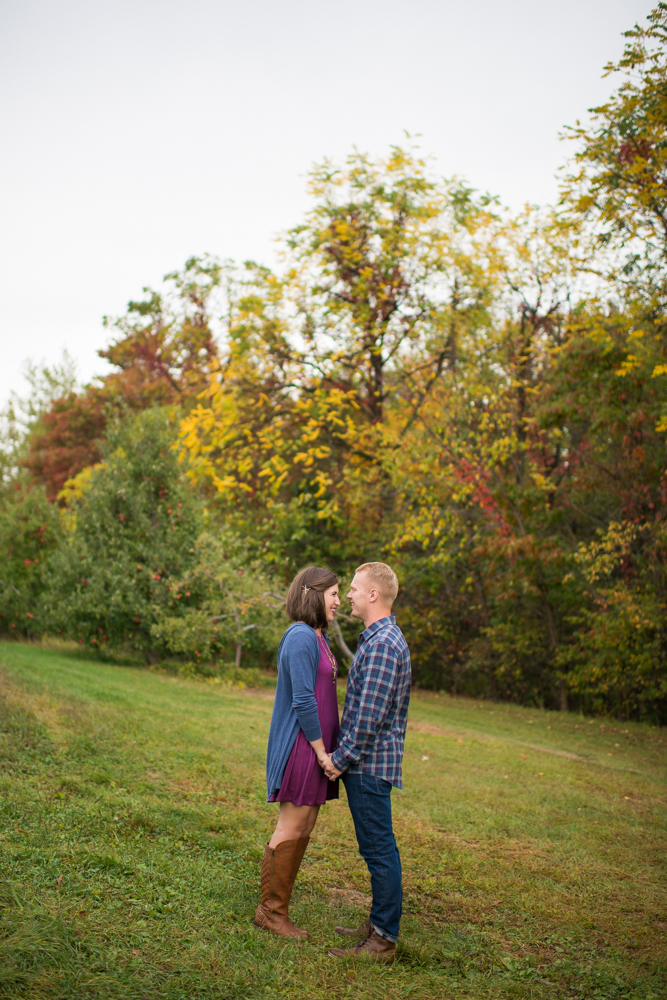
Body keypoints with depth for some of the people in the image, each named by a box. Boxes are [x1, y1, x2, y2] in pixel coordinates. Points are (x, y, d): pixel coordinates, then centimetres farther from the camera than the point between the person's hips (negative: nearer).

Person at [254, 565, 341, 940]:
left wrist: (329, 748, 12)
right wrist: (322, 752, -16)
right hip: (301, 744, -10)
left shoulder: (319, 638, 14)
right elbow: (303, 700, -20)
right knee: (292, 829, -1)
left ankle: (278, 910, 23)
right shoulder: (301, 638, -17)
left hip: (317, 745, 10)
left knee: (305, 828, 14)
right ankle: (272, 911, 13)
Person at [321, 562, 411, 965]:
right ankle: (379, 925, 26)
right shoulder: (383, 637, 15)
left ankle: (384, 940, 5)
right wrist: (343, 756, 18)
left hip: (369, 764, -10)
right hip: (368, 762, 10)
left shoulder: (382, 644, -19)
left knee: (379, 849, -3)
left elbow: (370, 715, -23)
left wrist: (341, 759, -14)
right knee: (377, 848, 16)